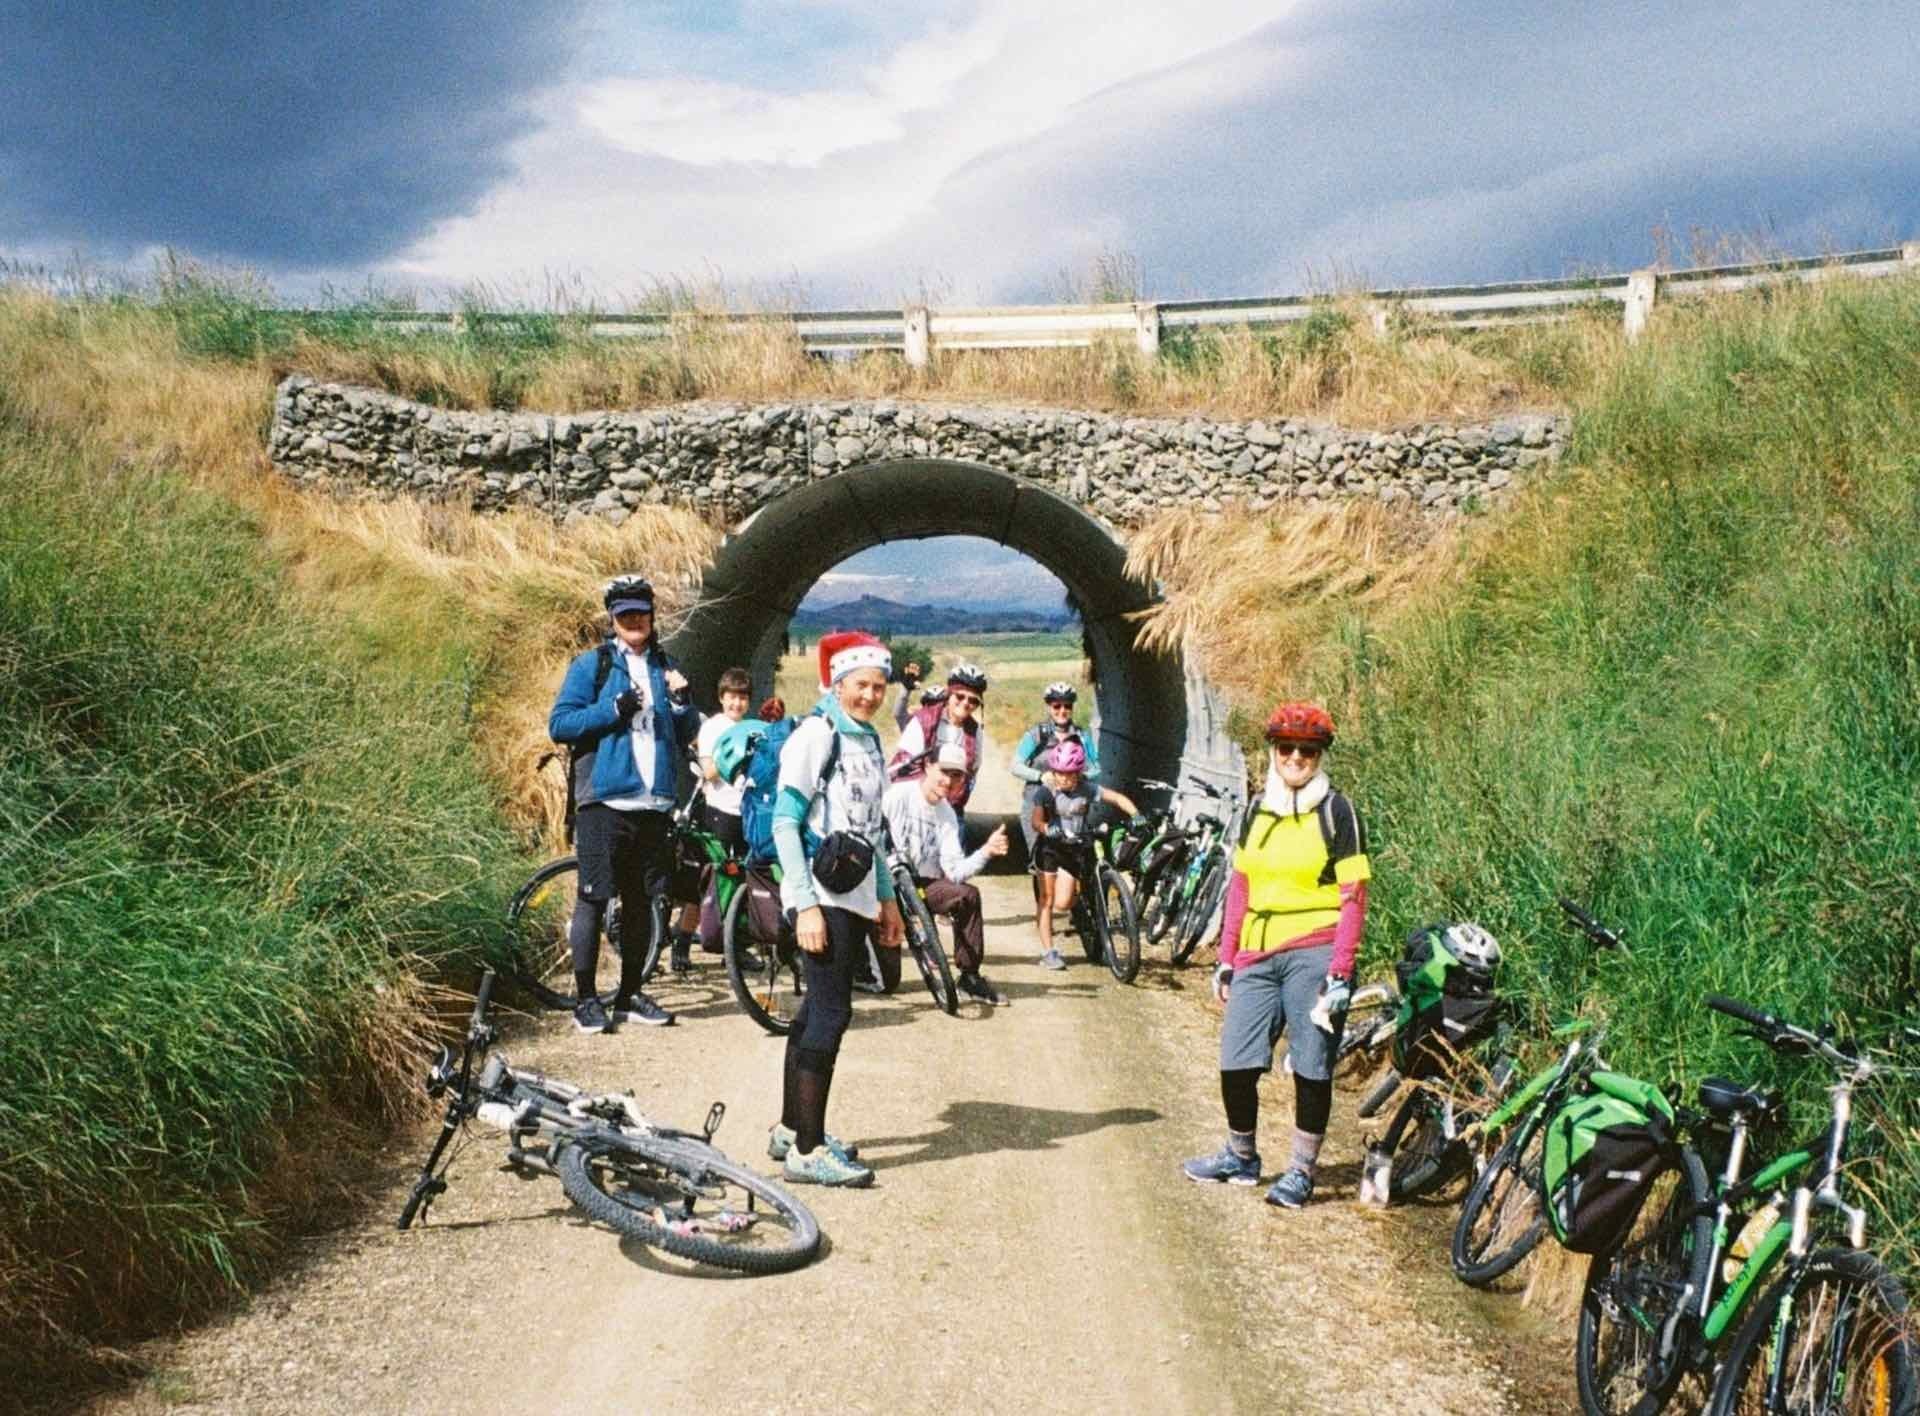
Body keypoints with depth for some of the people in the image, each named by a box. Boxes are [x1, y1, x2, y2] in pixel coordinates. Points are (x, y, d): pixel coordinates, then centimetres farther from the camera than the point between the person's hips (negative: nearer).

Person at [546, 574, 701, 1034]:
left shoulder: (664, 667, 16)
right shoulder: (591, 664, 2)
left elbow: (685, 735, 16)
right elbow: (559, 724, -6)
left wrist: (681, 701, -4)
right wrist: (614, 709, -16)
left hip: (654, 803, 5)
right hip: (605, 800, -5)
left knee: (640, 901, 11)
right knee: (593, 898, -3)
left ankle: (629, 994, 20)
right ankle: (585, 998, 5)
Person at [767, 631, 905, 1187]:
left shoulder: (868, 741, 15)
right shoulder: (815, 735, -11)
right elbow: (784, 823, -15)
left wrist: (887, 899, 21)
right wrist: (806, 906, -20)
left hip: (855, 896, 8)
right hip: (819, 895, -8)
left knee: (817, 1010, 13)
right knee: (832, 1012, -12)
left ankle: (790, 1130, 22)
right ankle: (808, 1151, -9)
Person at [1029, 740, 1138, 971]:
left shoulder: (1086, 789, -9)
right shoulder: (1046, 791, -13)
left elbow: (1119, 798, -9)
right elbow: (1036, 819, -23)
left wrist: (1136, 816, -26)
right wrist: (1048, 830, -44)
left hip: (1076, 847, 1)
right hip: (1050, 847, -1)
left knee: (1063, 902, -10)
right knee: (1047, 899, -2)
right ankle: (1047, 951, 5)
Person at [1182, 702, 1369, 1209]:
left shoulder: (1336, 812, -3)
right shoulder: (1258, 809, 13)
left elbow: (1353, 897, -6)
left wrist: (1340, 972, -13)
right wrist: (1226, 957, 15)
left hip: (1313, 954, -5)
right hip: (1257, 956, 5)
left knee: (1311, 1069, 1)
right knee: (1236, 1064, 4)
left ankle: (1301, 1171, 13)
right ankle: (1240, 1157, 23)